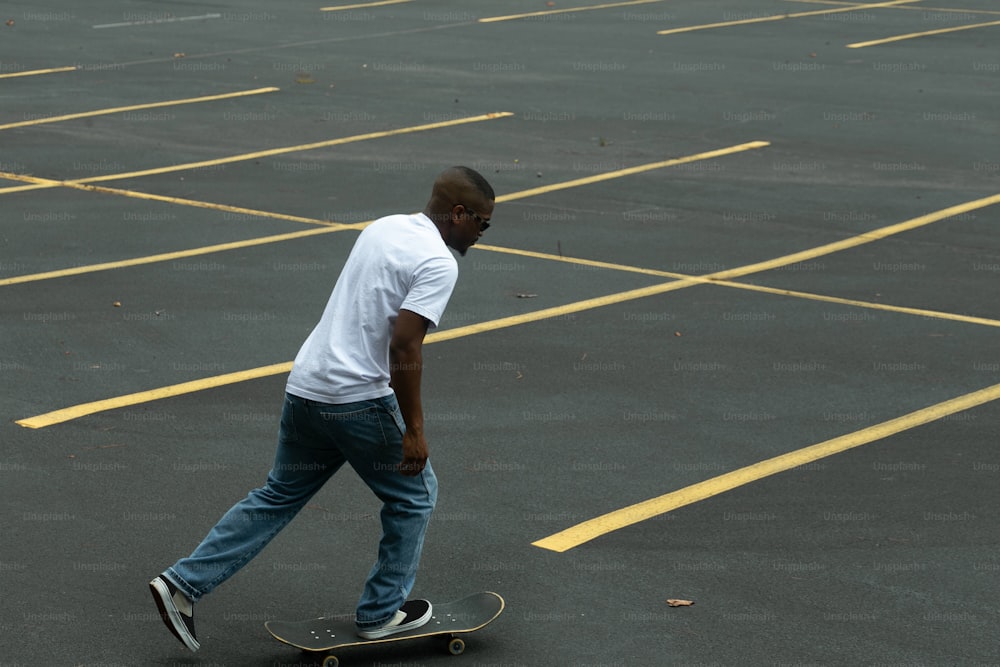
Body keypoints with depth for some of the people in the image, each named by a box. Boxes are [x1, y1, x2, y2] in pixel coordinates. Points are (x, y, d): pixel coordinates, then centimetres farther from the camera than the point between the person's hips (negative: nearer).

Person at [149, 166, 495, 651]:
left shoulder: (381, 228, 13)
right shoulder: (438, 263, -13)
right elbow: (404, 345, -22)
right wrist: (413, 428, -17)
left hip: (305, 387, 8)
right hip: (358, 401, -8)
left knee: (277, 497, 18)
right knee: (414, 495, 13)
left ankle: (183, 584, 13)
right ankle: (382, 612, 21)